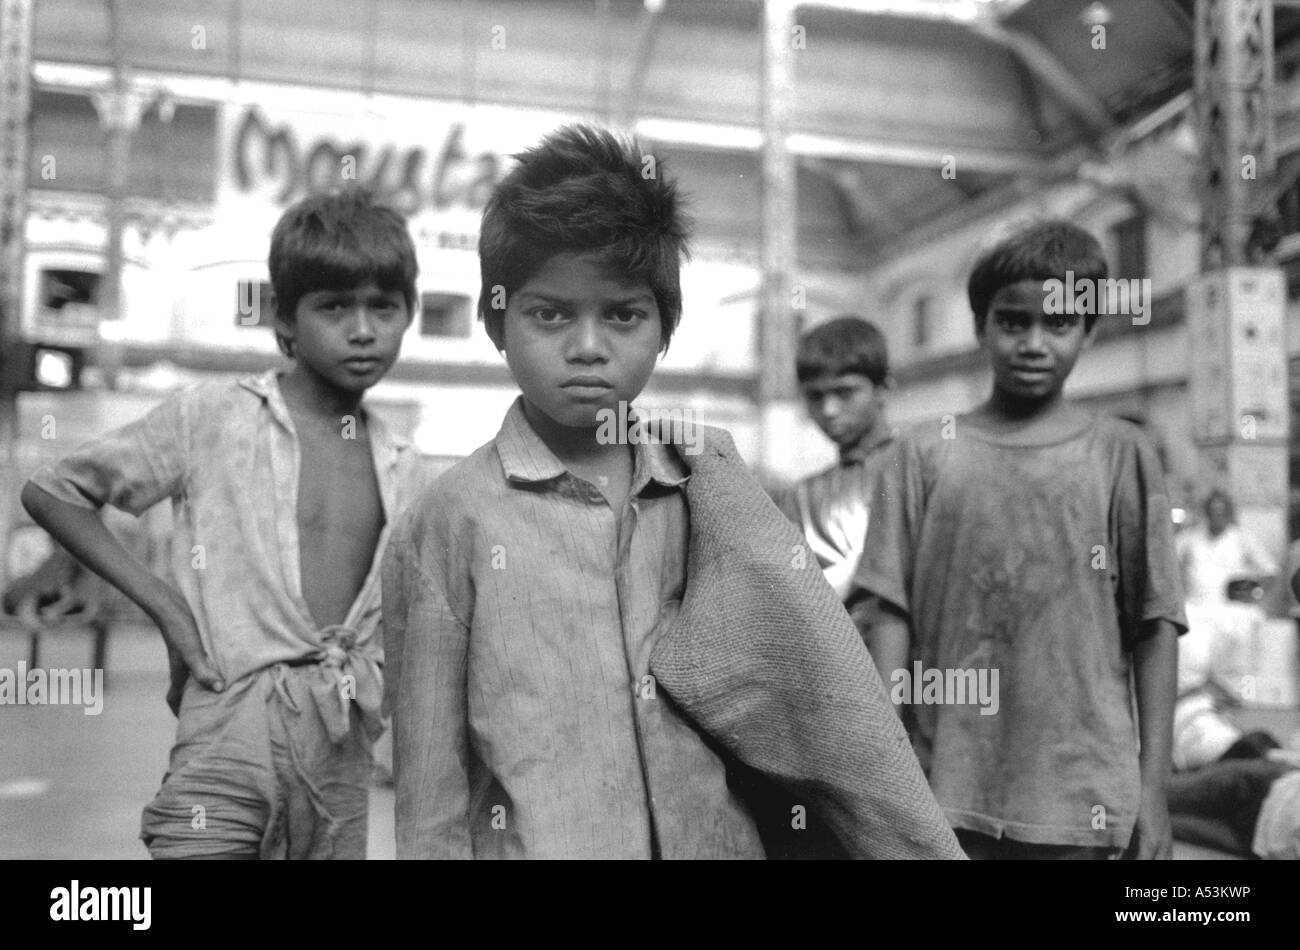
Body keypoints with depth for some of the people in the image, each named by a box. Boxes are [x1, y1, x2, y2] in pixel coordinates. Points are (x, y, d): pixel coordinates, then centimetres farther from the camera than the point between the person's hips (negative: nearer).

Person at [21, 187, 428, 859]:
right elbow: (50, 492, 2)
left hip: (342, 758, 4)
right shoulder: (209, 418, -4)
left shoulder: (401, 468, 8)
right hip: (230, 736, -4)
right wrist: (161, 603, -6)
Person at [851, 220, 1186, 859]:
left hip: (1082, 800, 0)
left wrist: (1153, 788, -2)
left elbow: (1154, 627, 2)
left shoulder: (1120, 455, 3)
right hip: (947, 791, 0)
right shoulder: (922, 455, 2)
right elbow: (888, 617, 0)